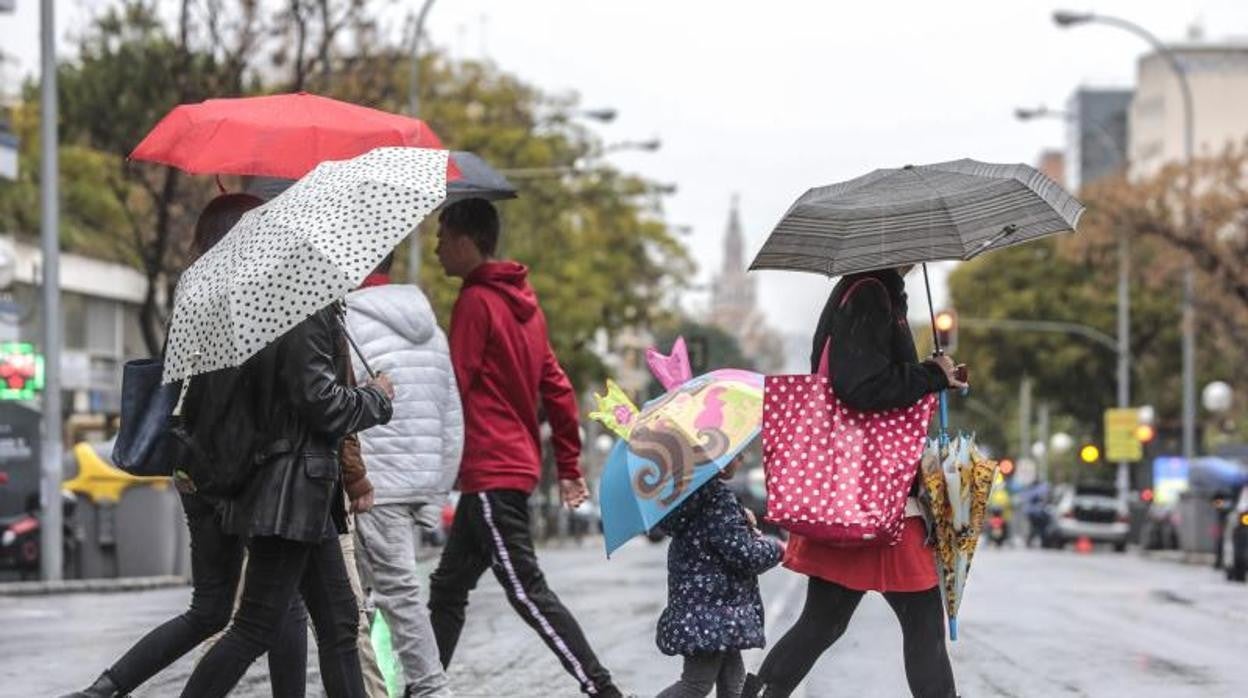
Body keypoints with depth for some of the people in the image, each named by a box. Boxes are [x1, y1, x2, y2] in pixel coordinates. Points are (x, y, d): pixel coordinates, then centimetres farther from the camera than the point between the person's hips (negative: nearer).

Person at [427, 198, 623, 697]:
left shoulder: (476, 302, -12)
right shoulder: (523, 301, 14)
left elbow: (454, 388, -14)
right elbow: (557, 388, 15)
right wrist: (569, 463, 17)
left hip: (490, 473, -10)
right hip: (519, 466, 10)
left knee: (527, 592, -9)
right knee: (447, 588, 15)